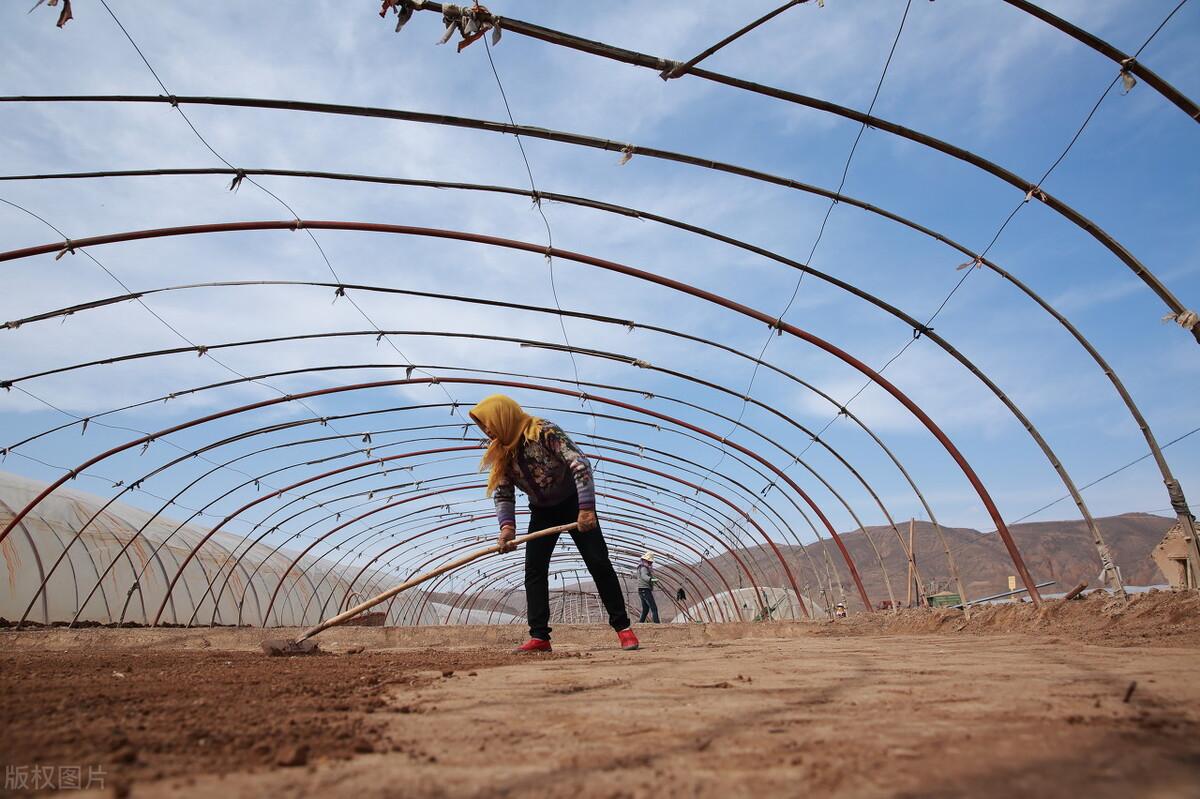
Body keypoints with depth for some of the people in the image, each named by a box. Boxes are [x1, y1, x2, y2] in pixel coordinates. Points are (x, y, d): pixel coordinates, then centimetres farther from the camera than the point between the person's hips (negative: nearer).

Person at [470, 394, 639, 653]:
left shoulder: (545, 432, -26)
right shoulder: (502, 452, -5)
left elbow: (581, 465, -33)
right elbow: (503, 494, -6)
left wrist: (586, 509, -39)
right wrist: (507, 526, -24)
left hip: (574, 503, -6)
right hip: (542, 511, 6)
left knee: (598, 562, -9)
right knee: (533, 569, -4)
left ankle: (622, 627, 0)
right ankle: (539, 636, -1)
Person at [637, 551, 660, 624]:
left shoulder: (642, 567, 18)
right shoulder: (644, 568, -13)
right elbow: (644, 576, -35)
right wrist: (651, 579, -52)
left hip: (642, 591, 10)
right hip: (645, 590, -10)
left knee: (645, 609, 13)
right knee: (653, 607, -14)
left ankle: (641, 622, 11)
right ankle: (657, 623, -21)